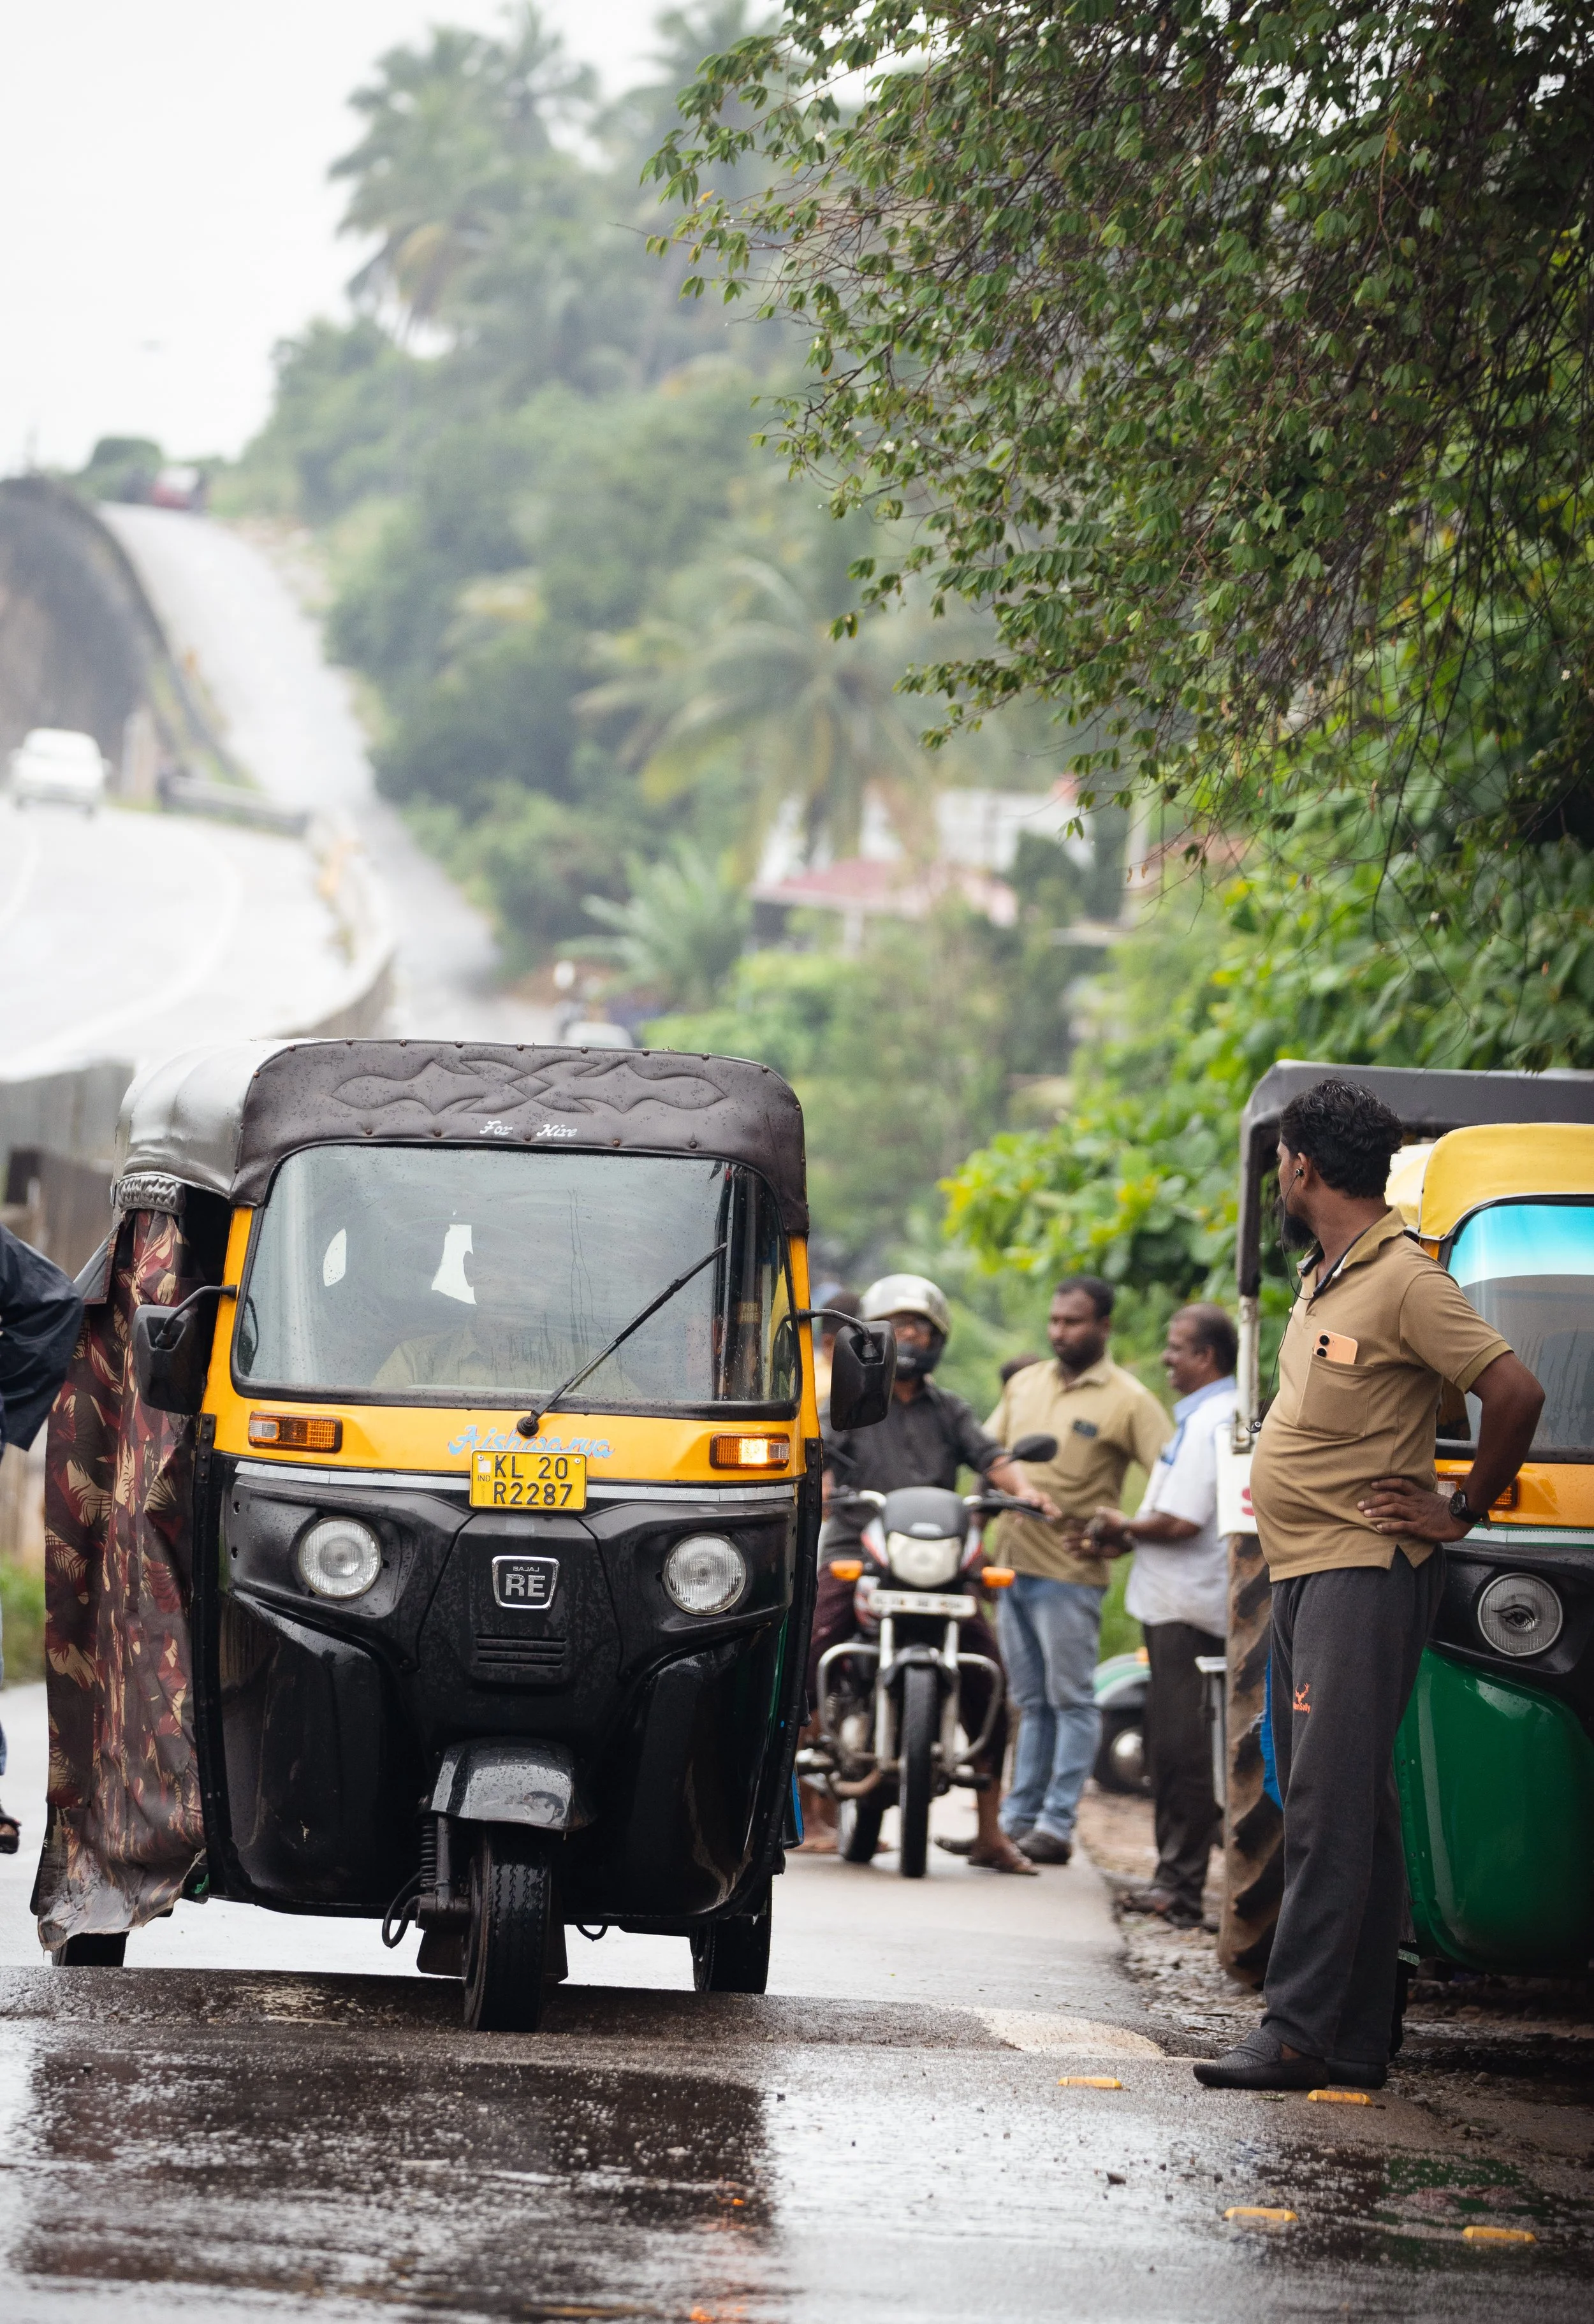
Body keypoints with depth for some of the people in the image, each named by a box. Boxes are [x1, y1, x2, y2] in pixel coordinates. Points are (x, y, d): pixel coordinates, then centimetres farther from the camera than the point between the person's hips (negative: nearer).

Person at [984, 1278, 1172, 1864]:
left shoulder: (1127, 1400, -5)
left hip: (1071, 1573, -6)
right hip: (1011, 1564, 6)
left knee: (1072, 1701, -3)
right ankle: (1018, 1818, 16)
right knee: (1032, 1702, 12)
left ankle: (1056, 1826, -3)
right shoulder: (1025, 1385, 14)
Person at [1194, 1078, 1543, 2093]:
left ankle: (1300, 2033, -17)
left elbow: (1516, 1393, -19)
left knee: (1330, 1807, -13)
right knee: (1345, 1813, 9)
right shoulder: (1325, 1278, 16)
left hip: (1365, 1573, -10)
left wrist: (1461, 1513, -11)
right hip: (1306, 1576, 10)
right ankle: (1356, 2039, 11)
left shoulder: (1405, 1281, -13)